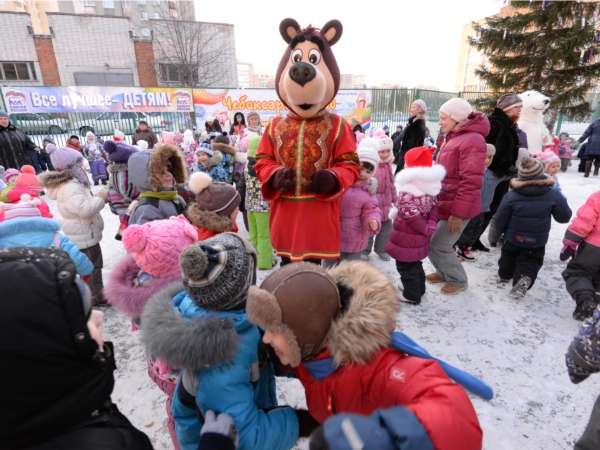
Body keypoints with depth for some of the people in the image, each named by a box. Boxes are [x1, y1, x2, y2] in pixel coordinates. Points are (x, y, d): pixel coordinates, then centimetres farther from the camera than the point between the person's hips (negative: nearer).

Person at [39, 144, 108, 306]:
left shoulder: (71, 184, 10)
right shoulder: (70, 188, -26)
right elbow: (86, 209, -36)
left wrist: (99, 199, 4)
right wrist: (100, 197, -22)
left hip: (84, 234, 11)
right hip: (84, 236, -11)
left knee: (91, 266, 22)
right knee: (92, 268, 3)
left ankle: (96, 292, 36)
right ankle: (96, 298, 16)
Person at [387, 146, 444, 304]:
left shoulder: (406, 191, -23)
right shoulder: (430, 187, 3)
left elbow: (410, 215, -29)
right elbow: (435, 207, 5)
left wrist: (425, 229, -17)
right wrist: (431, 225, -4)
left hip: (406, 236, -9)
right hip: (420, 237, 9)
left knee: (406, 266, 7)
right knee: (415, 263, 25)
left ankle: (412, 295, 19)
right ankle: (418, 289, 40)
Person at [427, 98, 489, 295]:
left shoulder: (472, 140, -17)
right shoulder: (453, 137, 13)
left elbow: (471, 182, -23)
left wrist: (458, 213, -23)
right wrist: (435, 199, 20)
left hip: (456, 207, -9)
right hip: (444, 203, 9)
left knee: (439, 245, -1)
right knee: (429, 241, 13)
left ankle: (458, 280, 23)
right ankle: (444, 273, 34)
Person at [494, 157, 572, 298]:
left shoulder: (511, 195, -14)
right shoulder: (553, 194, -12)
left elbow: (500, 218, -8)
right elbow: (565, 217, -1)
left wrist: (500, 230, 13)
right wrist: (561, 201, 18)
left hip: (514, 237, 0)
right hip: (538, 241, 0)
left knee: (508, 255, 24)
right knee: (531, 261, 10)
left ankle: (504, 275, 38)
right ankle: (525, 278, -16)